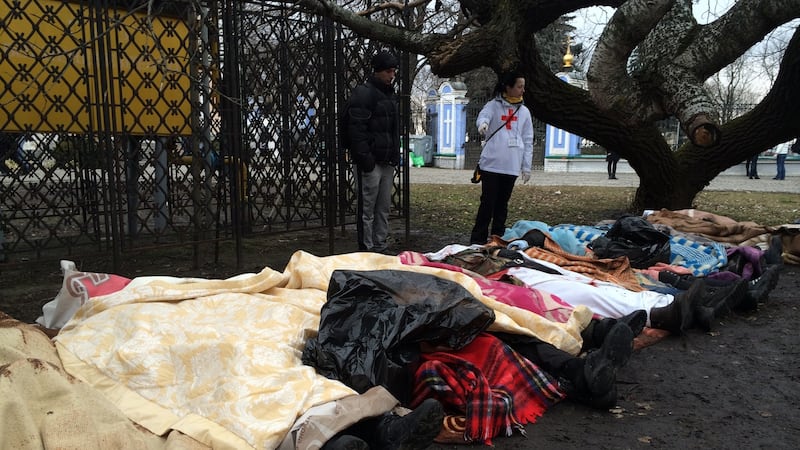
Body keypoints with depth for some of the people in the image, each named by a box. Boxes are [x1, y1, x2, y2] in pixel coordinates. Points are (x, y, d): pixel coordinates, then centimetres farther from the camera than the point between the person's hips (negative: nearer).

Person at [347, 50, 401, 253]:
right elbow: (357, 129, -15)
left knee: (384, 208, 12)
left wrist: (396, 156, 16)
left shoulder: (390, 94, 19)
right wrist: (365, 158, -21)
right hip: (371, 162, -8)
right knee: (367, 209, -3)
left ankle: (380, 248, 21)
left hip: (387, 162, 9)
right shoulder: (364, 93, -8)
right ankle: (367, 250, 4)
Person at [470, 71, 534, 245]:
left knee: (502, 203, 10)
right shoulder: (493, 105, 3)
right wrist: (483, 124, -44)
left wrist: (526, 167, 9)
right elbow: (483, 116, -19)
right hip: (491, 163, -4)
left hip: (511, 166, 4)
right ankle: (478, 240, 1)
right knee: (488, 202, -5)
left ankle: (498, 239, 18)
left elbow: (528, 141, 14)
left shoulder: (524, 111, 14)